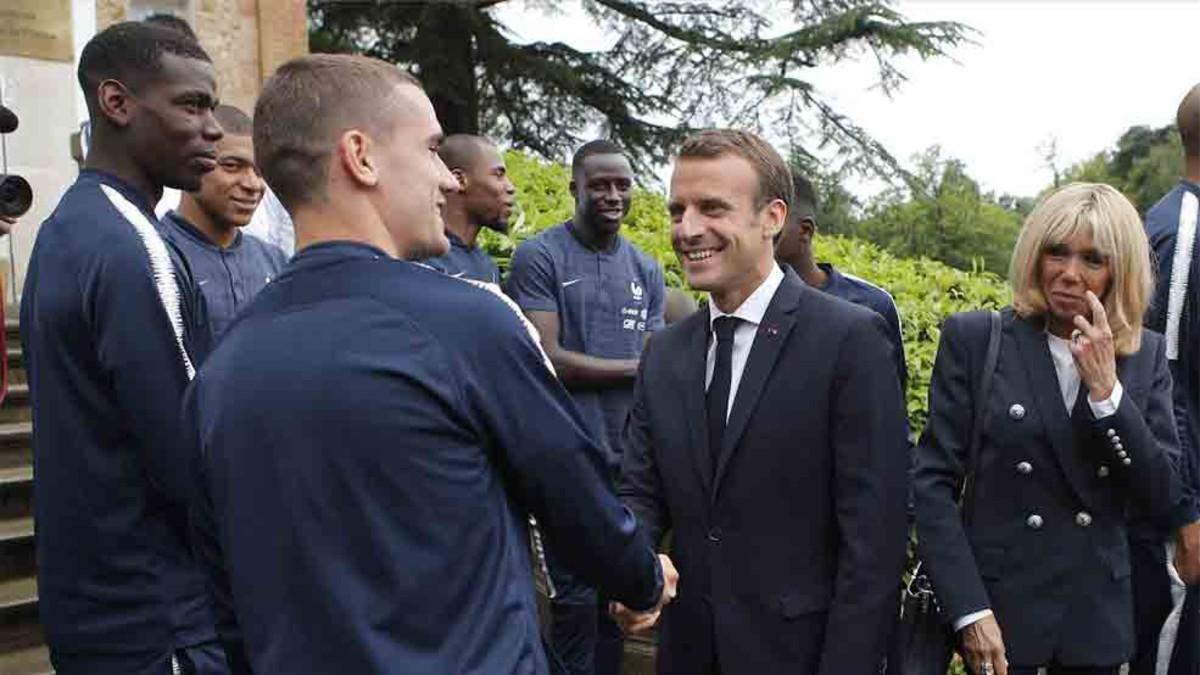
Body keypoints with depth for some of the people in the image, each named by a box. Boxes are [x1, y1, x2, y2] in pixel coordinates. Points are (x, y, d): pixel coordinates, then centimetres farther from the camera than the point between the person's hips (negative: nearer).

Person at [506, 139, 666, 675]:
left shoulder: (647, 270, 13)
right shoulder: (539, 257, -4)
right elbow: (544, 358, -13)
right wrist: (632, 369, -7)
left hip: (630, 459, 5)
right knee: (577, 596, 2)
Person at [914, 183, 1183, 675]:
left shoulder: (1145, 354, 3)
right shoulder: (974, 338, -7)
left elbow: (1160, 496, -2)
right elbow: (934, 482, -9)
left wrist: (1106, 390, -15)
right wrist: (969, 611, -15)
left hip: (1097, 614, 3)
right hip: (999, 606, -3)